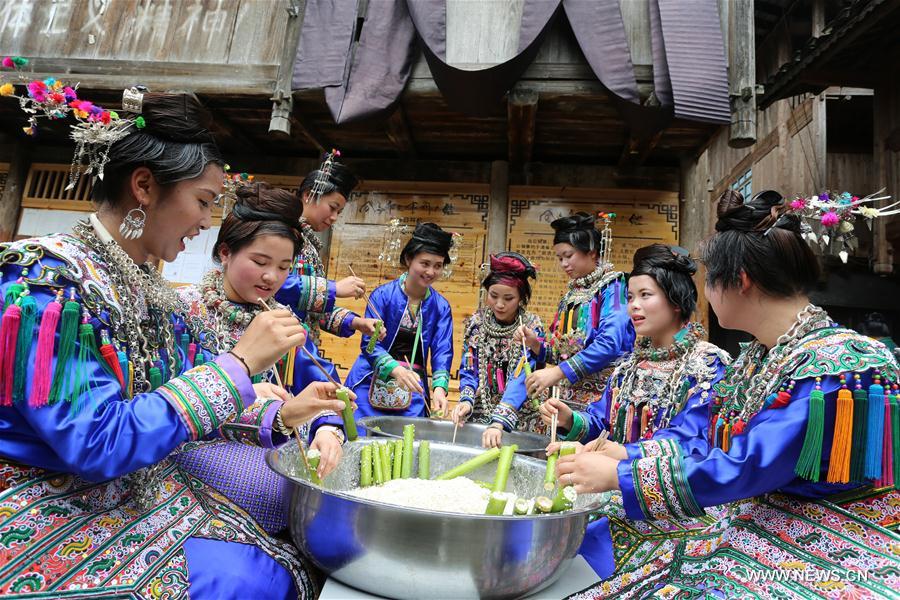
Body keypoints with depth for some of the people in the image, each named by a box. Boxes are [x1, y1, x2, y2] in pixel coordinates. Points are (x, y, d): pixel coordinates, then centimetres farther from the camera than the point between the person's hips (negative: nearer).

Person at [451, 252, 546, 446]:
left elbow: (521, 378, -23)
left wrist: (499, 421, -34)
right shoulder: (476, 323, -2)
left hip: (520, 420, -2)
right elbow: (469, 371, 1)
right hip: (479, 416, 3)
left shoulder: (532, 327, -12)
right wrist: (466, 400, -19)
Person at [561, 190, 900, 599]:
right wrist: (622, 455, 0)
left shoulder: (831, 368, -24)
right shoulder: (756, 357, 4)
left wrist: (618, 474, -20)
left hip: (833, 556, -7)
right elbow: (704, 438, 9)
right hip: (761, 526, 7)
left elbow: (741, 470, -26)